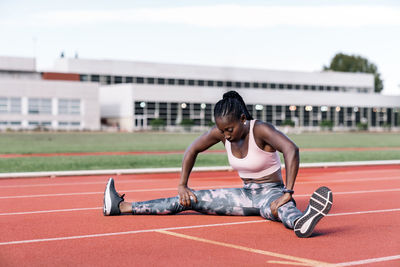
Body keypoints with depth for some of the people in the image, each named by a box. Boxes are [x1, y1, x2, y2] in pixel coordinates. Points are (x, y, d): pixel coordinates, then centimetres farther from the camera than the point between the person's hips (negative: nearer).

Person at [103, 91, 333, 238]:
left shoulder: (261, 130, -23)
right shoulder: (220, 133, -4)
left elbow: (291, 150, -38)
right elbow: (193, 150, 9)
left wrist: (288, 194, -43)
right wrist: (182, 186, 5)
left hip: (271, 193, -6)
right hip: (247, 194, 6)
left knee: (282, 208, -43)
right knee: (190, 200, -1)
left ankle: (301, 223, -80)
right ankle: (121, 206, -1)